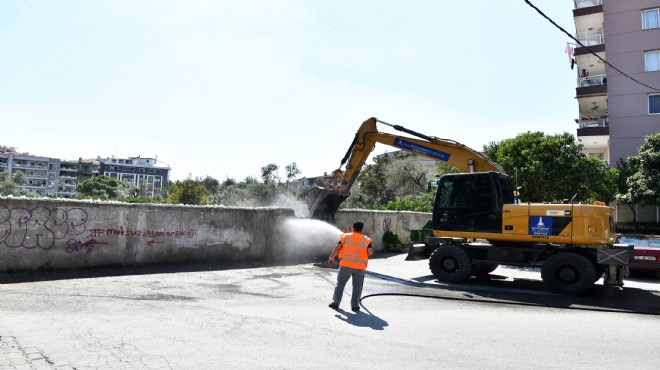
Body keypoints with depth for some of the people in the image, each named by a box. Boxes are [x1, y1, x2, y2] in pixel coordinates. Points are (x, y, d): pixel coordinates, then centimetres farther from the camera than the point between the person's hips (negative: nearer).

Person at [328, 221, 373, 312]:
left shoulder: (346, 236, 3)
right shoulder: (366, 240, 4)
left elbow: (337, 247, -2)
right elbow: (370, 252, -6)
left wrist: (331, 258, 8)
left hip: (346, 264, 0)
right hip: (360, 267, 0)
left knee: (340, 283, 12)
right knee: (357, 286, 10)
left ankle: (335, 303, 13)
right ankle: (355, 306, 9)